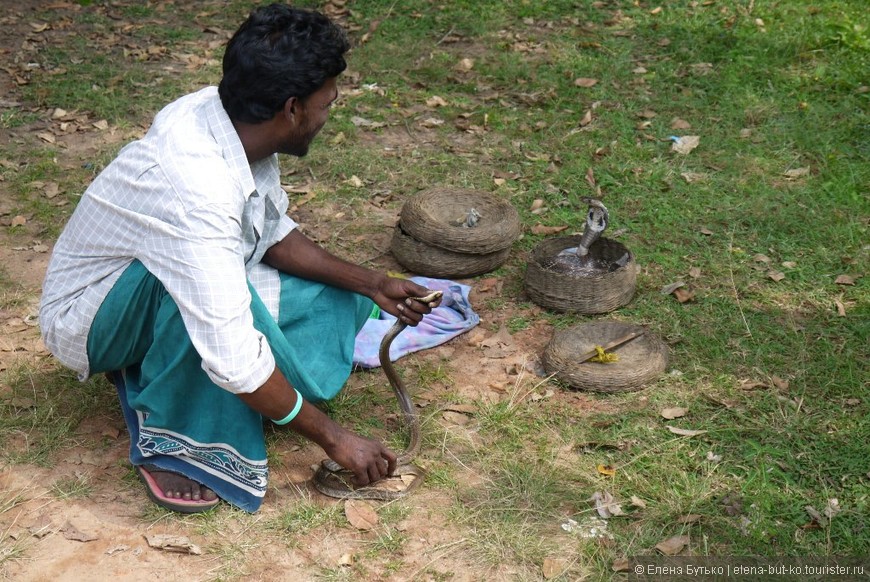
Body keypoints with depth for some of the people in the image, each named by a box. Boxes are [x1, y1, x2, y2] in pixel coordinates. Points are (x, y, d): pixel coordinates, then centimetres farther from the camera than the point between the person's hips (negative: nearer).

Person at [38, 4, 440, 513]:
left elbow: (274, 231, 3)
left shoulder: (229, 119, -14)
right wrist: (334, 438, -28)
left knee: (343, 301, 2)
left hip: (165, 298, 8)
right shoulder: (198, 189, -39)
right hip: (91, 317, -8)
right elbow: (234, 361, -38)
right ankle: (168, 440, -16)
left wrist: (368, 284, -6)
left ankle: (152, 374, 5)